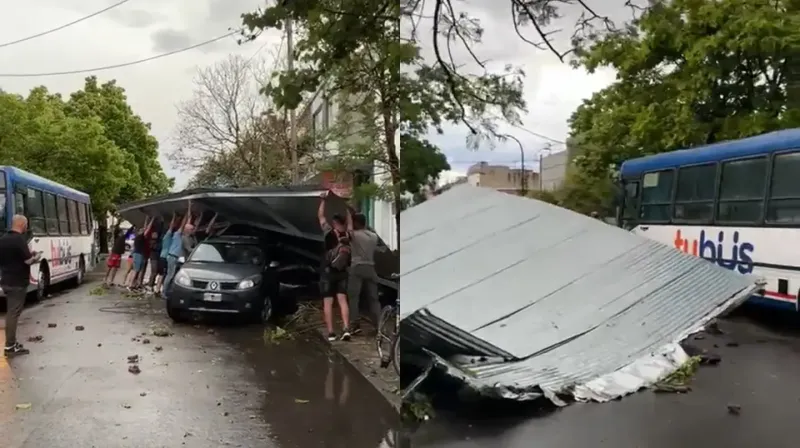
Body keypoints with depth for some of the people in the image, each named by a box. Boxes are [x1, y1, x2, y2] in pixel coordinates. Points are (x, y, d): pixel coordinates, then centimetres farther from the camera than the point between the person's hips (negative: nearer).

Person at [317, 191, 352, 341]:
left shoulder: (330, 233, -10)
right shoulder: (348, 236, 0)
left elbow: (320, 216, -1)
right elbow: (349, 222, 19)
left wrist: (323, 199, 8)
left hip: (328, 272, -3)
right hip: (342, 273, 3)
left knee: (328, 302, -1)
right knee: (342, 300, 1)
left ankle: (331, 333, -5)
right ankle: (346, 329, -14)